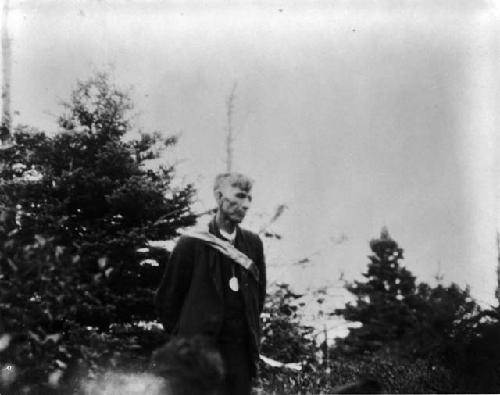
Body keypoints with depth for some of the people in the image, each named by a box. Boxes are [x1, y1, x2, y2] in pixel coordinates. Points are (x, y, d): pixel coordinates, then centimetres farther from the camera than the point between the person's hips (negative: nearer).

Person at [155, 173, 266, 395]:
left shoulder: (253, 244, 9)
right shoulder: (192, 244, -5)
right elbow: (167, 299, 2)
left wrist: (252, 333, 15)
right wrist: (182, 338, 5)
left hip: (241, 351, 4)